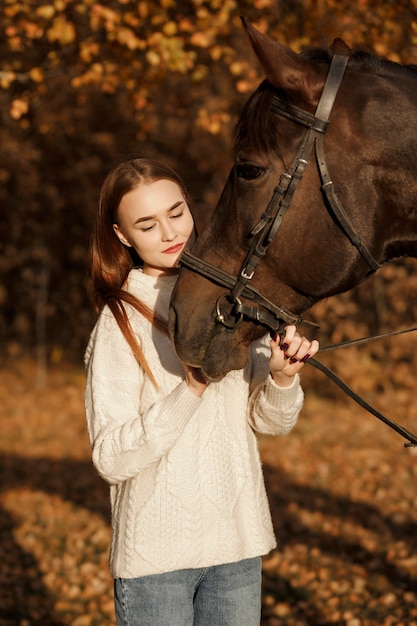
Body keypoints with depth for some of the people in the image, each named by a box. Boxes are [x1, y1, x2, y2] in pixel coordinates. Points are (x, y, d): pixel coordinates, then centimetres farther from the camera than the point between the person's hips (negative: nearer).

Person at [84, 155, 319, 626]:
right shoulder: (121, 321, -10)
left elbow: (271, 422, 4)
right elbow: (111, 459, -16)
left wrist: (282, 378, -17)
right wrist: (191, 389, -25)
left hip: (239, 543, 4)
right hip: (155, 552, -3)